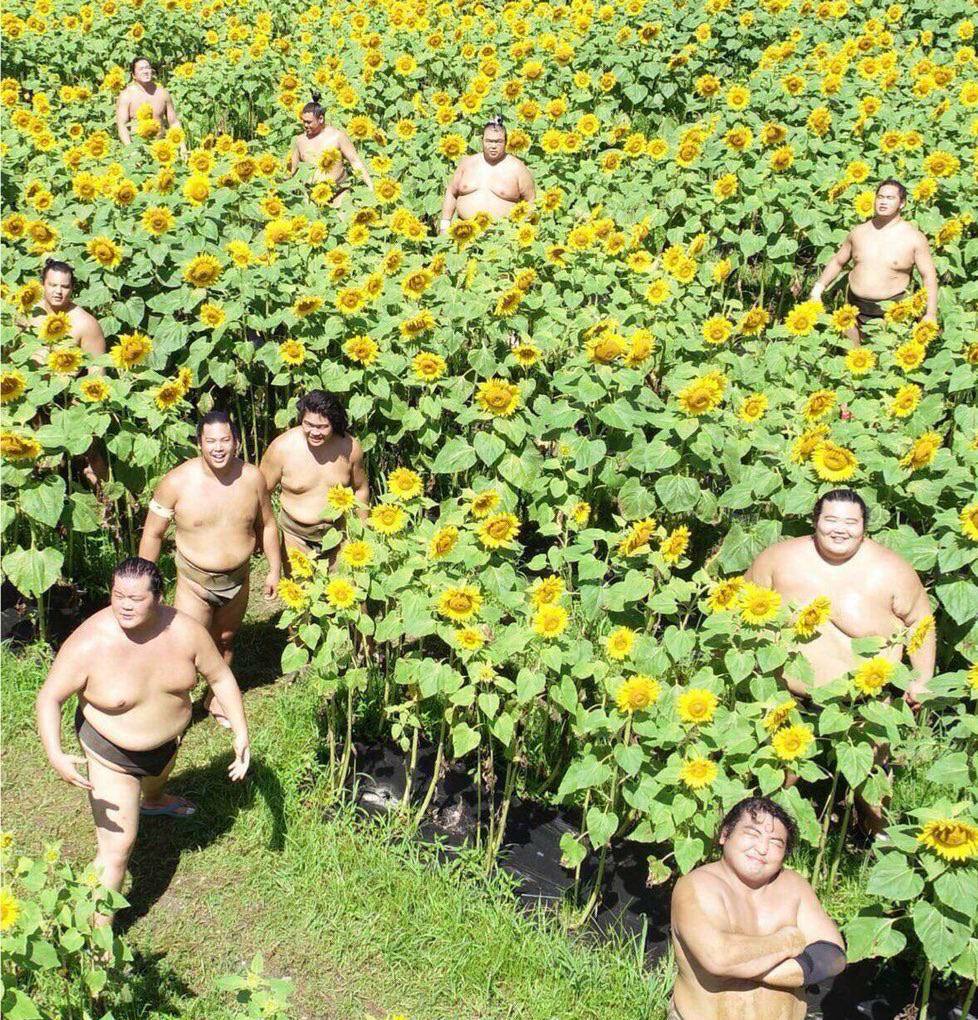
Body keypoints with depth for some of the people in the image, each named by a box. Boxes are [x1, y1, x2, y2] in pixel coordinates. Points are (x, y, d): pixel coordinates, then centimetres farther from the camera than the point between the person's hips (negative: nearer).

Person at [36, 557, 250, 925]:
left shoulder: (184, 631, -24)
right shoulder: (88, 645, -34)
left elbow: (220, 677, -11)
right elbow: (49, 697, -24)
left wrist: (241, 731, -18)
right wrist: (55, 755, -39)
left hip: (167, 741, 5)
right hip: (112, 753, -5)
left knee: (159, 777, 40)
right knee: (118, 847, -8)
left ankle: (153, 801, 77)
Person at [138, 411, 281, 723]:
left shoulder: (252, 477, -10)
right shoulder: (177, 482, -19)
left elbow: (267, 524, 6)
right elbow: (153, 534, -9)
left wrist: (275, 570, 9)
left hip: (237, 579, 4)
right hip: (195, 581, -4)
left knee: (224, 640, 22)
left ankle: (215, 698, 45)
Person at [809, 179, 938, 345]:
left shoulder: (914, 237, -5)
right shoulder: (859, 232, 6)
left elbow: (929, 276, -3)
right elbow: (838, 261, 17)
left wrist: (931, 314, -9)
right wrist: (818, 287, 6)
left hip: (892, 312, -4)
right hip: (855, 306, 4)